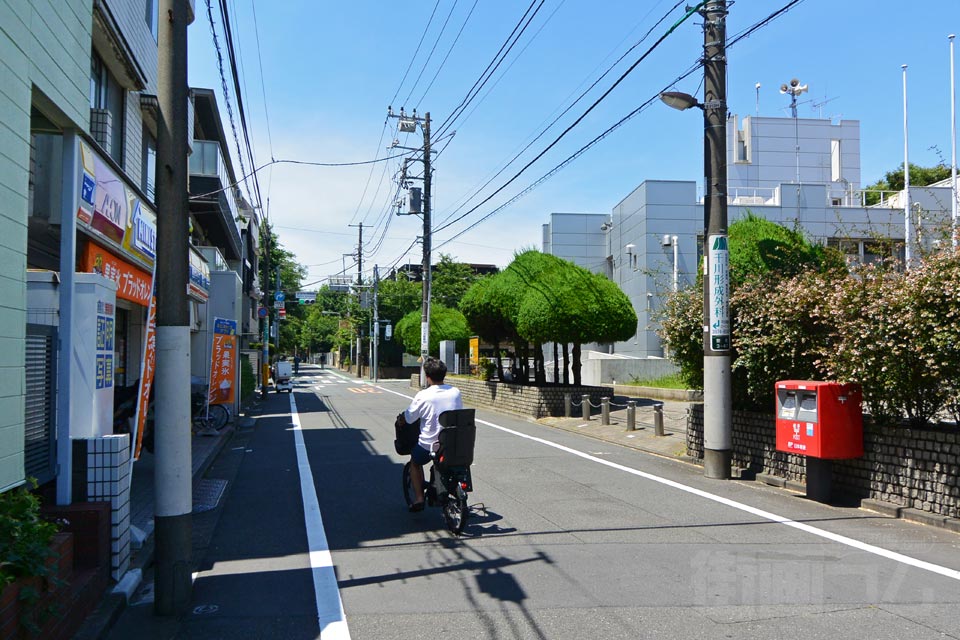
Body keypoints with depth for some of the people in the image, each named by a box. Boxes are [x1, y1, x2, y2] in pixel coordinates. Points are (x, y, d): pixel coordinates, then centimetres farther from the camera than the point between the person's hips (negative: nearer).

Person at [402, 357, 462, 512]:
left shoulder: (423, 396, -15)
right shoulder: (456, 392, -4)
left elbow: (408, 419, -4)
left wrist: (400, 419, 18)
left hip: (429, 446, -3)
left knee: (414, 463, 27)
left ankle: (419, 498, 19)